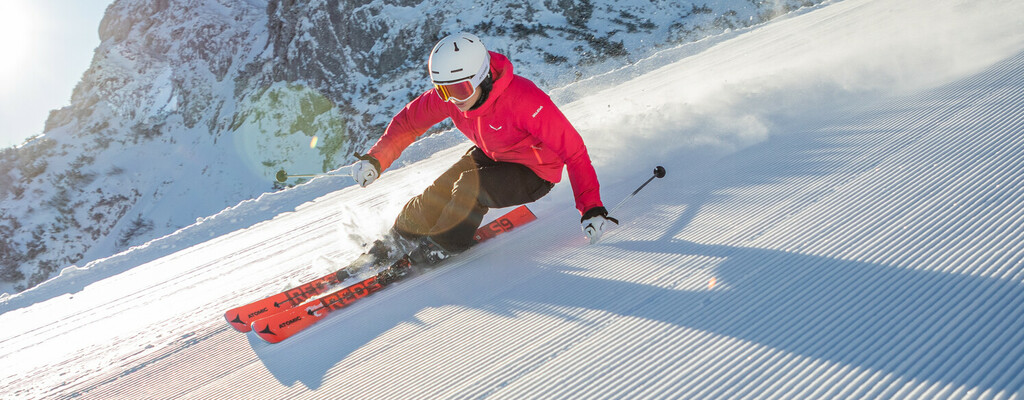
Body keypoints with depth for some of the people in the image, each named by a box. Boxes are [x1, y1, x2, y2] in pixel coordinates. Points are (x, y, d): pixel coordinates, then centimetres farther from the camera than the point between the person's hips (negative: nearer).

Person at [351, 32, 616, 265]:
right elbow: (410, 121, -1)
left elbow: (573, 149, -33)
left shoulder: (523, 99, -36)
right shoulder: (447, 94, -18)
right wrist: (375, 159, -12)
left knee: (469, 187, -27)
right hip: (489, 157, 6)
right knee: (439, 192, -9)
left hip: (534, 174, -5)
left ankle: (442, 248, -1)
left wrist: (591, 208, -38)